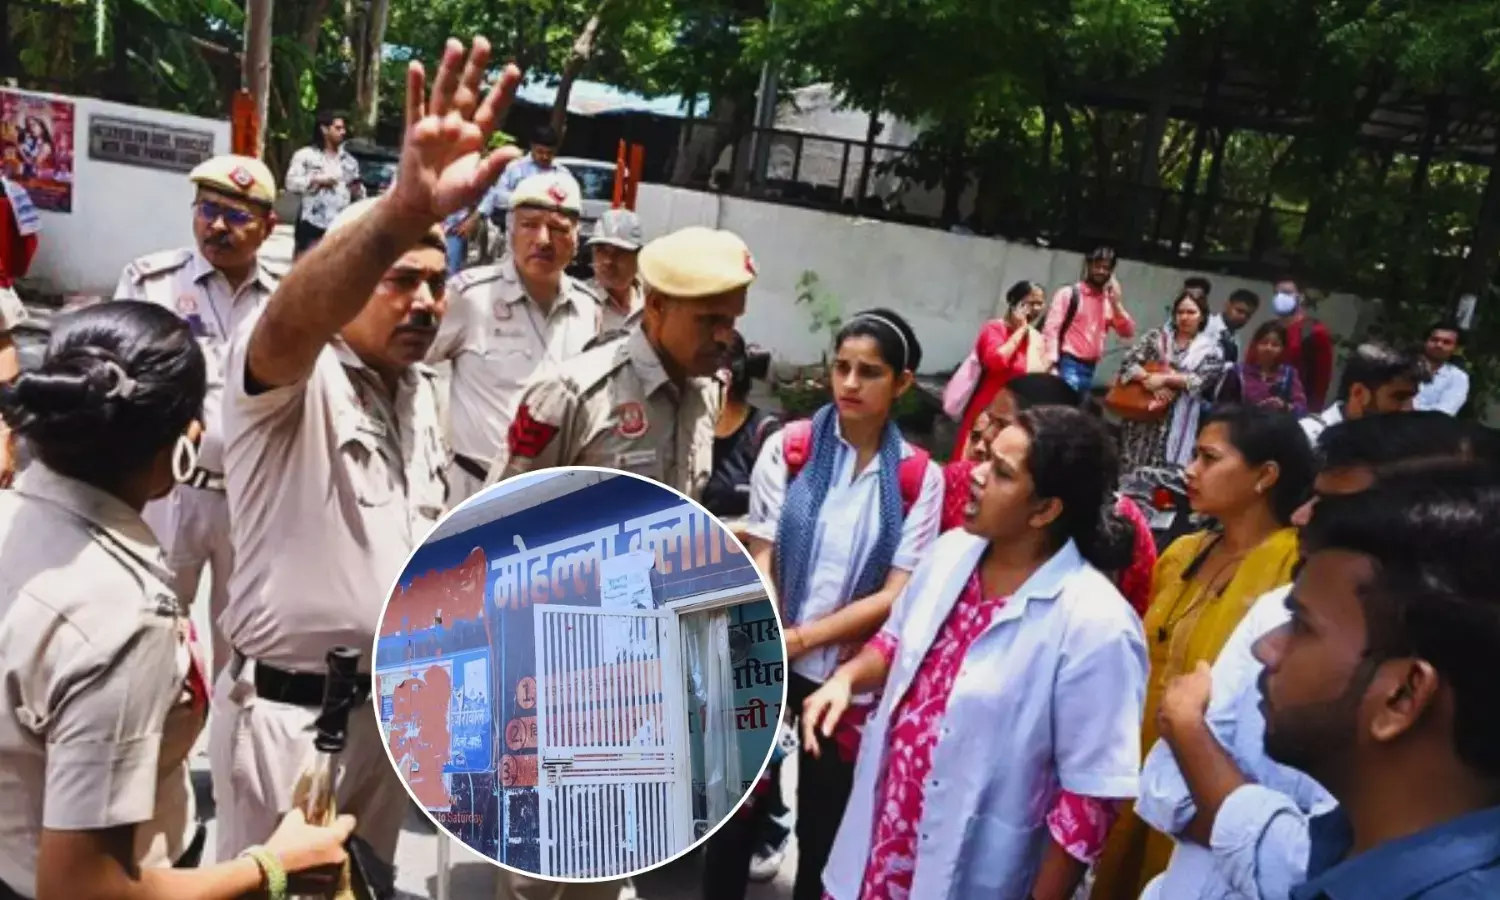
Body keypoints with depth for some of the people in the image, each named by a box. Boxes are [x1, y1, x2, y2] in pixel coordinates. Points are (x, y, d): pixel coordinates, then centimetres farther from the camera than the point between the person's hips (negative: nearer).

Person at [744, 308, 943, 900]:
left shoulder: (919, 478, -7)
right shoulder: (788, 448, -6)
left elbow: (897, 595, -8)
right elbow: (758, 564, -8)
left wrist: (802, 638, -14)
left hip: (846, 673, 0)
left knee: (823, 820, 15)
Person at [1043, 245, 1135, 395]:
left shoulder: (1109, 301, 14)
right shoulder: (1069, 294, -1)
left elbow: (1128, 332, 7)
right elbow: (1051, 328, -9)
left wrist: (1116, 302, -4)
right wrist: (1052, 364, -19)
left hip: (1090, 368, 6)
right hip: (1068, 364, -6)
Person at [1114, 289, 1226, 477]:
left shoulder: (1210, 349, 6)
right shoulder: (1157, 336, 9)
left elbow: (1201, 380, -7)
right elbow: (1128, 362, 1)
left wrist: (1165, 379, -16)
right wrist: (1149, 379, -14)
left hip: (1175, 421, -1)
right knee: (1129, 468, 0)